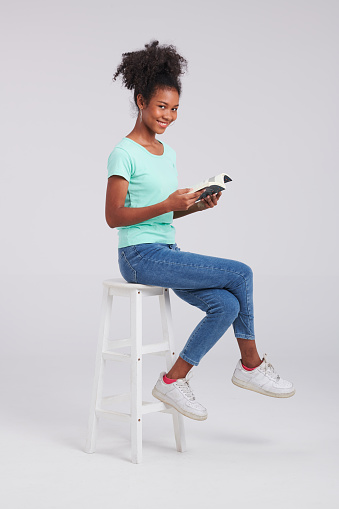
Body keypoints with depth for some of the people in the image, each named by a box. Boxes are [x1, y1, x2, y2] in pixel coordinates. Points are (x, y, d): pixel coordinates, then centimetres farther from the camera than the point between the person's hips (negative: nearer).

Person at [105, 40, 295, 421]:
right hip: (140, 257, -8)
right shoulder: (124, 154, -9)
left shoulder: (167, 153, 15)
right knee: (240, 273, -13)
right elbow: (114, 217, -14)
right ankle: (251, 365, 1)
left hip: (168, 253, 8)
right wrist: (167, 205, -21)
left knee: (227, 305, -14)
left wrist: (197, 205, 1)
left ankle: (174, 380, -1)